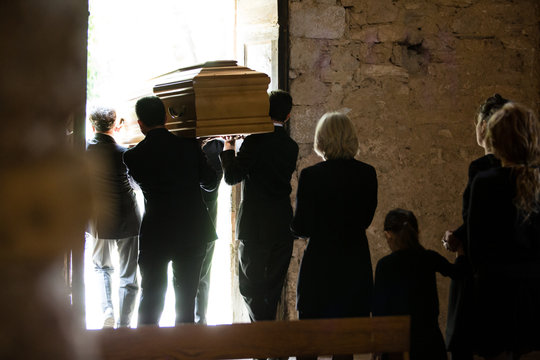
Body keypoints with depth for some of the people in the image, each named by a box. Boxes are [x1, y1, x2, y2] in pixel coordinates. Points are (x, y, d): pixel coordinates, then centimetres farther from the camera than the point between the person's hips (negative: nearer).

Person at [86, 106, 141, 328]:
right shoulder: (123, 153, -15)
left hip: (97, 224, 3)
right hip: (127, 222, -3)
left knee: (101, 267, 26)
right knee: (128, 278, 7)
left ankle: (107, 310, 7)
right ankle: (123, 324, 5)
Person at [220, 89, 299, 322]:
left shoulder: (255, 141, -13)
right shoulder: (291, 147, 7)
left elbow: (231, 177, -12)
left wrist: (228, 149, 5)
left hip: (256, 227, -6)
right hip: (283, 227, 6)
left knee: (251, 286, 0)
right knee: (273, 287, 14)